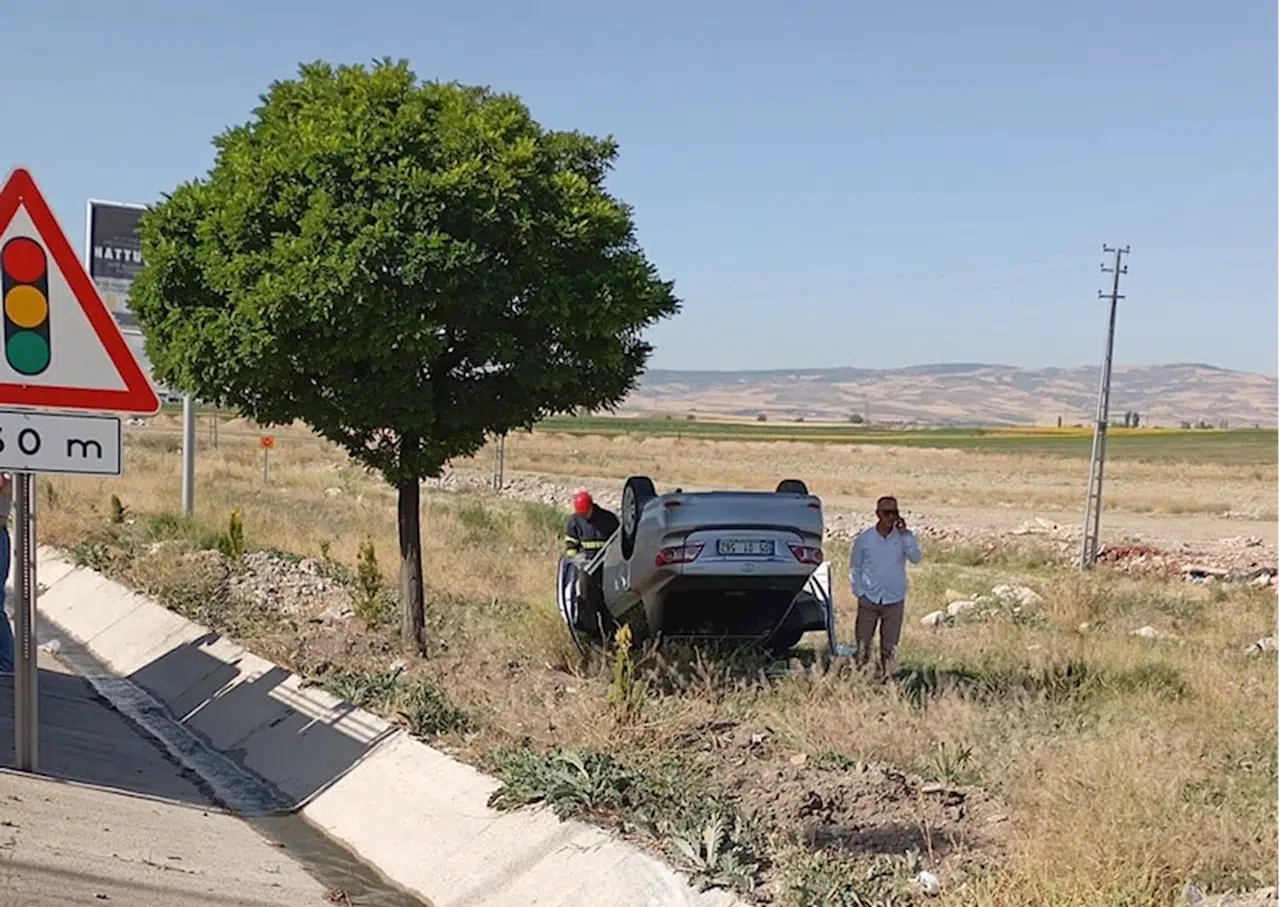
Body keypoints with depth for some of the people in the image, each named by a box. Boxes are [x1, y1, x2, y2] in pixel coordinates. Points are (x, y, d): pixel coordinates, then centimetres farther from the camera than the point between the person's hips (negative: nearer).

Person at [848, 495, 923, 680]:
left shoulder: (904, 536, -1)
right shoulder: (864, 537, -1)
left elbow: (916, 558, -16)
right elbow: (855, 567, 6)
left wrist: (904, 533, -19)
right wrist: (859, 593, -2)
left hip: (894, 601, 0)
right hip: (869, 600, 0)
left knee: (889, 647, 5)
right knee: (862, 644, 1)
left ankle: (885, 677, 13)